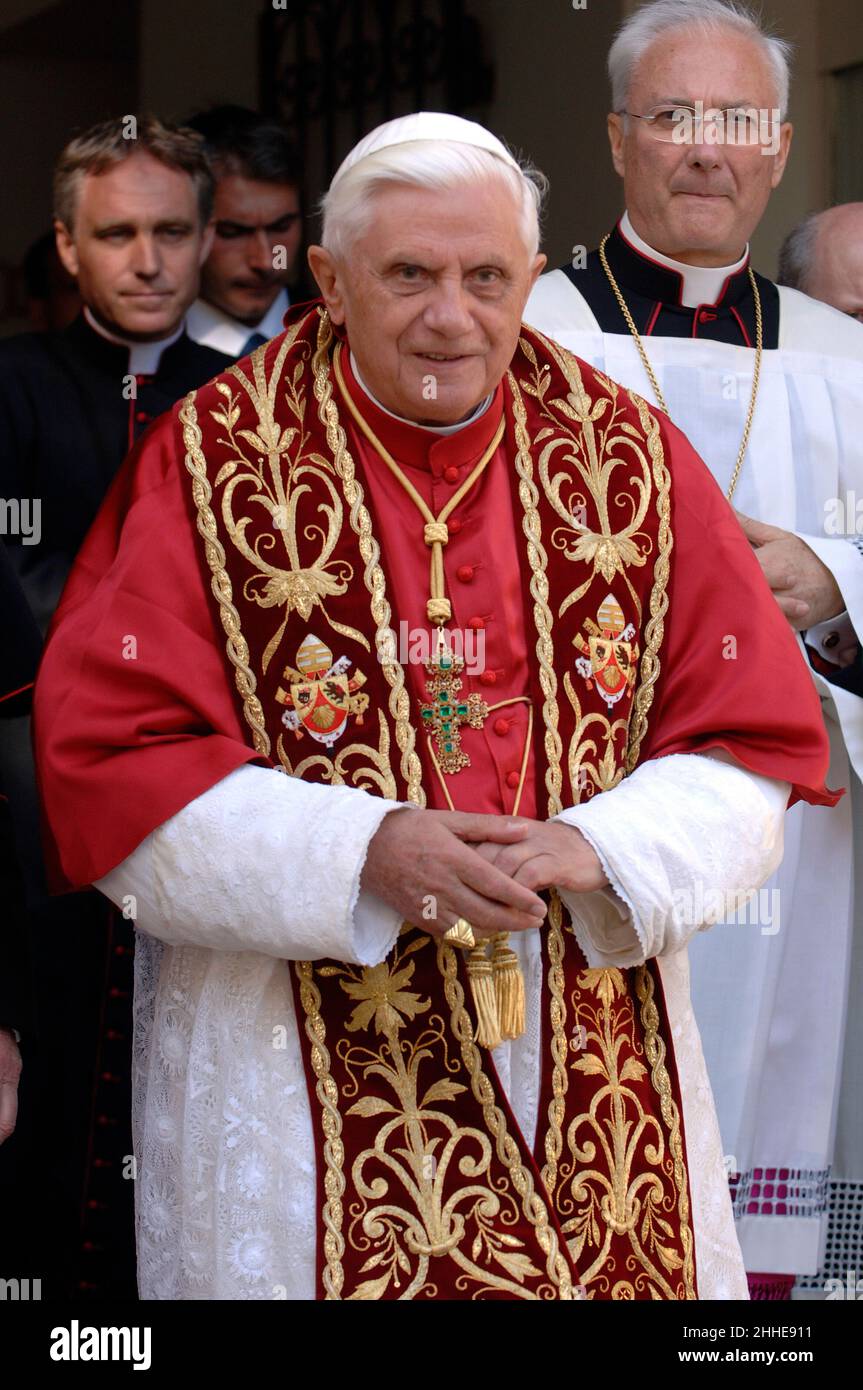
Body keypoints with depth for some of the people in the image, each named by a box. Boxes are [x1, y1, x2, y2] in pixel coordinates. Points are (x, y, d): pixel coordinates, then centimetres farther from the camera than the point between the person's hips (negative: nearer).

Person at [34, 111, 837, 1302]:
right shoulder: (208, 466, -5)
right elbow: (105, 760, -9)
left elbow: (754, 739, 3)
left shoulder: (633, 461, 1)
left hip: (599, 1065, 3)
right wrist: (359, 850, -21)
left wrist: (596, 847, -17)